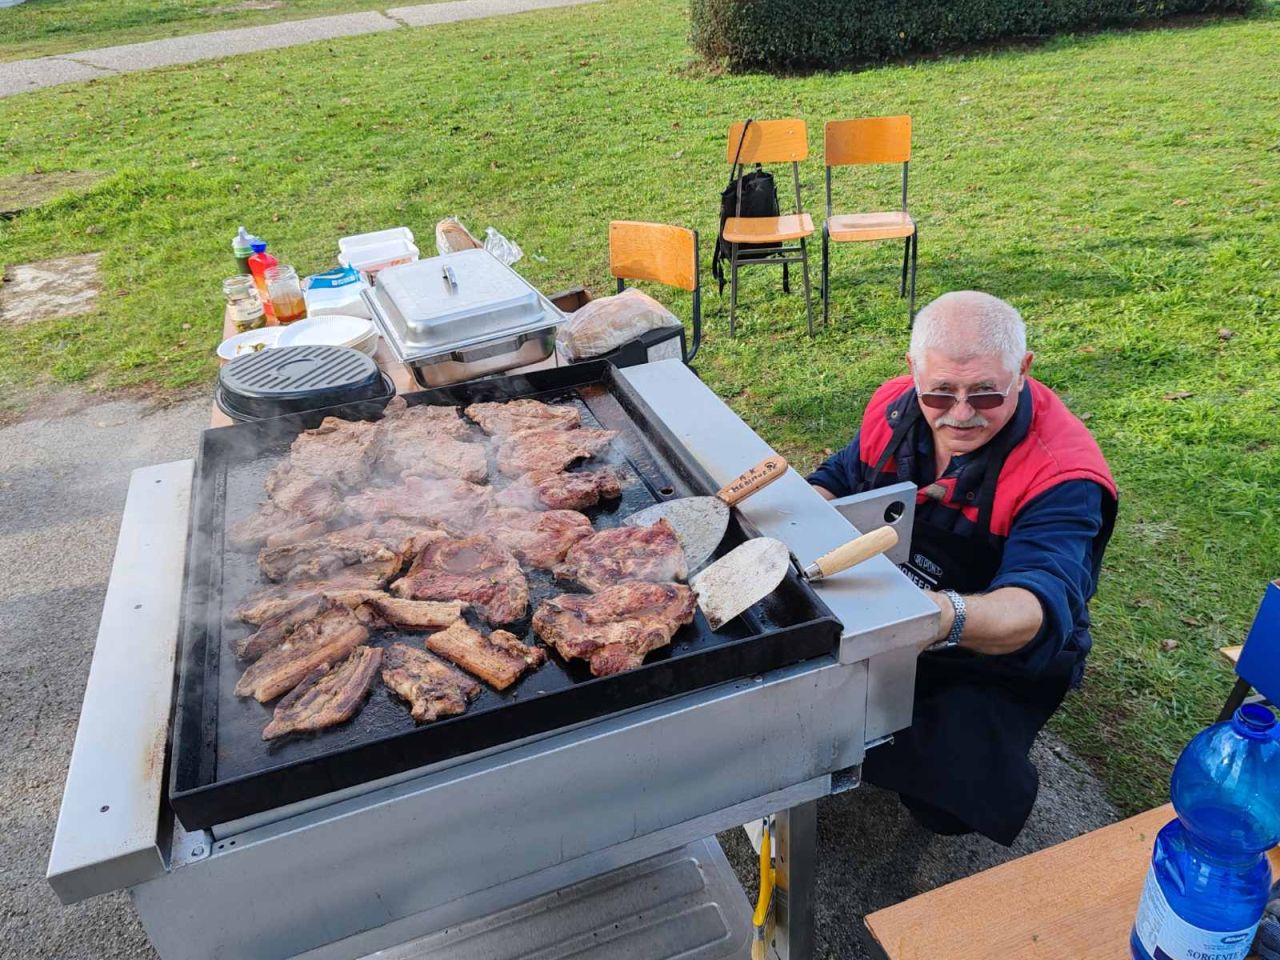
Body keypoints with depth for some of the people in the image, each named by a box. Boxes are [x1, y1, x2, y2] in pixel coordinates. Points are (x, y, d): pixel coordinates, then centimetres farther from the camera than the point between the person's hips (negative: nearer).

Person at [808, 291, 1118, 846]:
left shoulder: (1062, 474, -27)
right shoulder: (894, 406, -10)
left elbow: (1039, 611, -39)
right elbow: (836, 481, 7)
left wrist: (946, 617, -63)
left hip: (997, 663, -5)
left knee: (949, 802, -27)